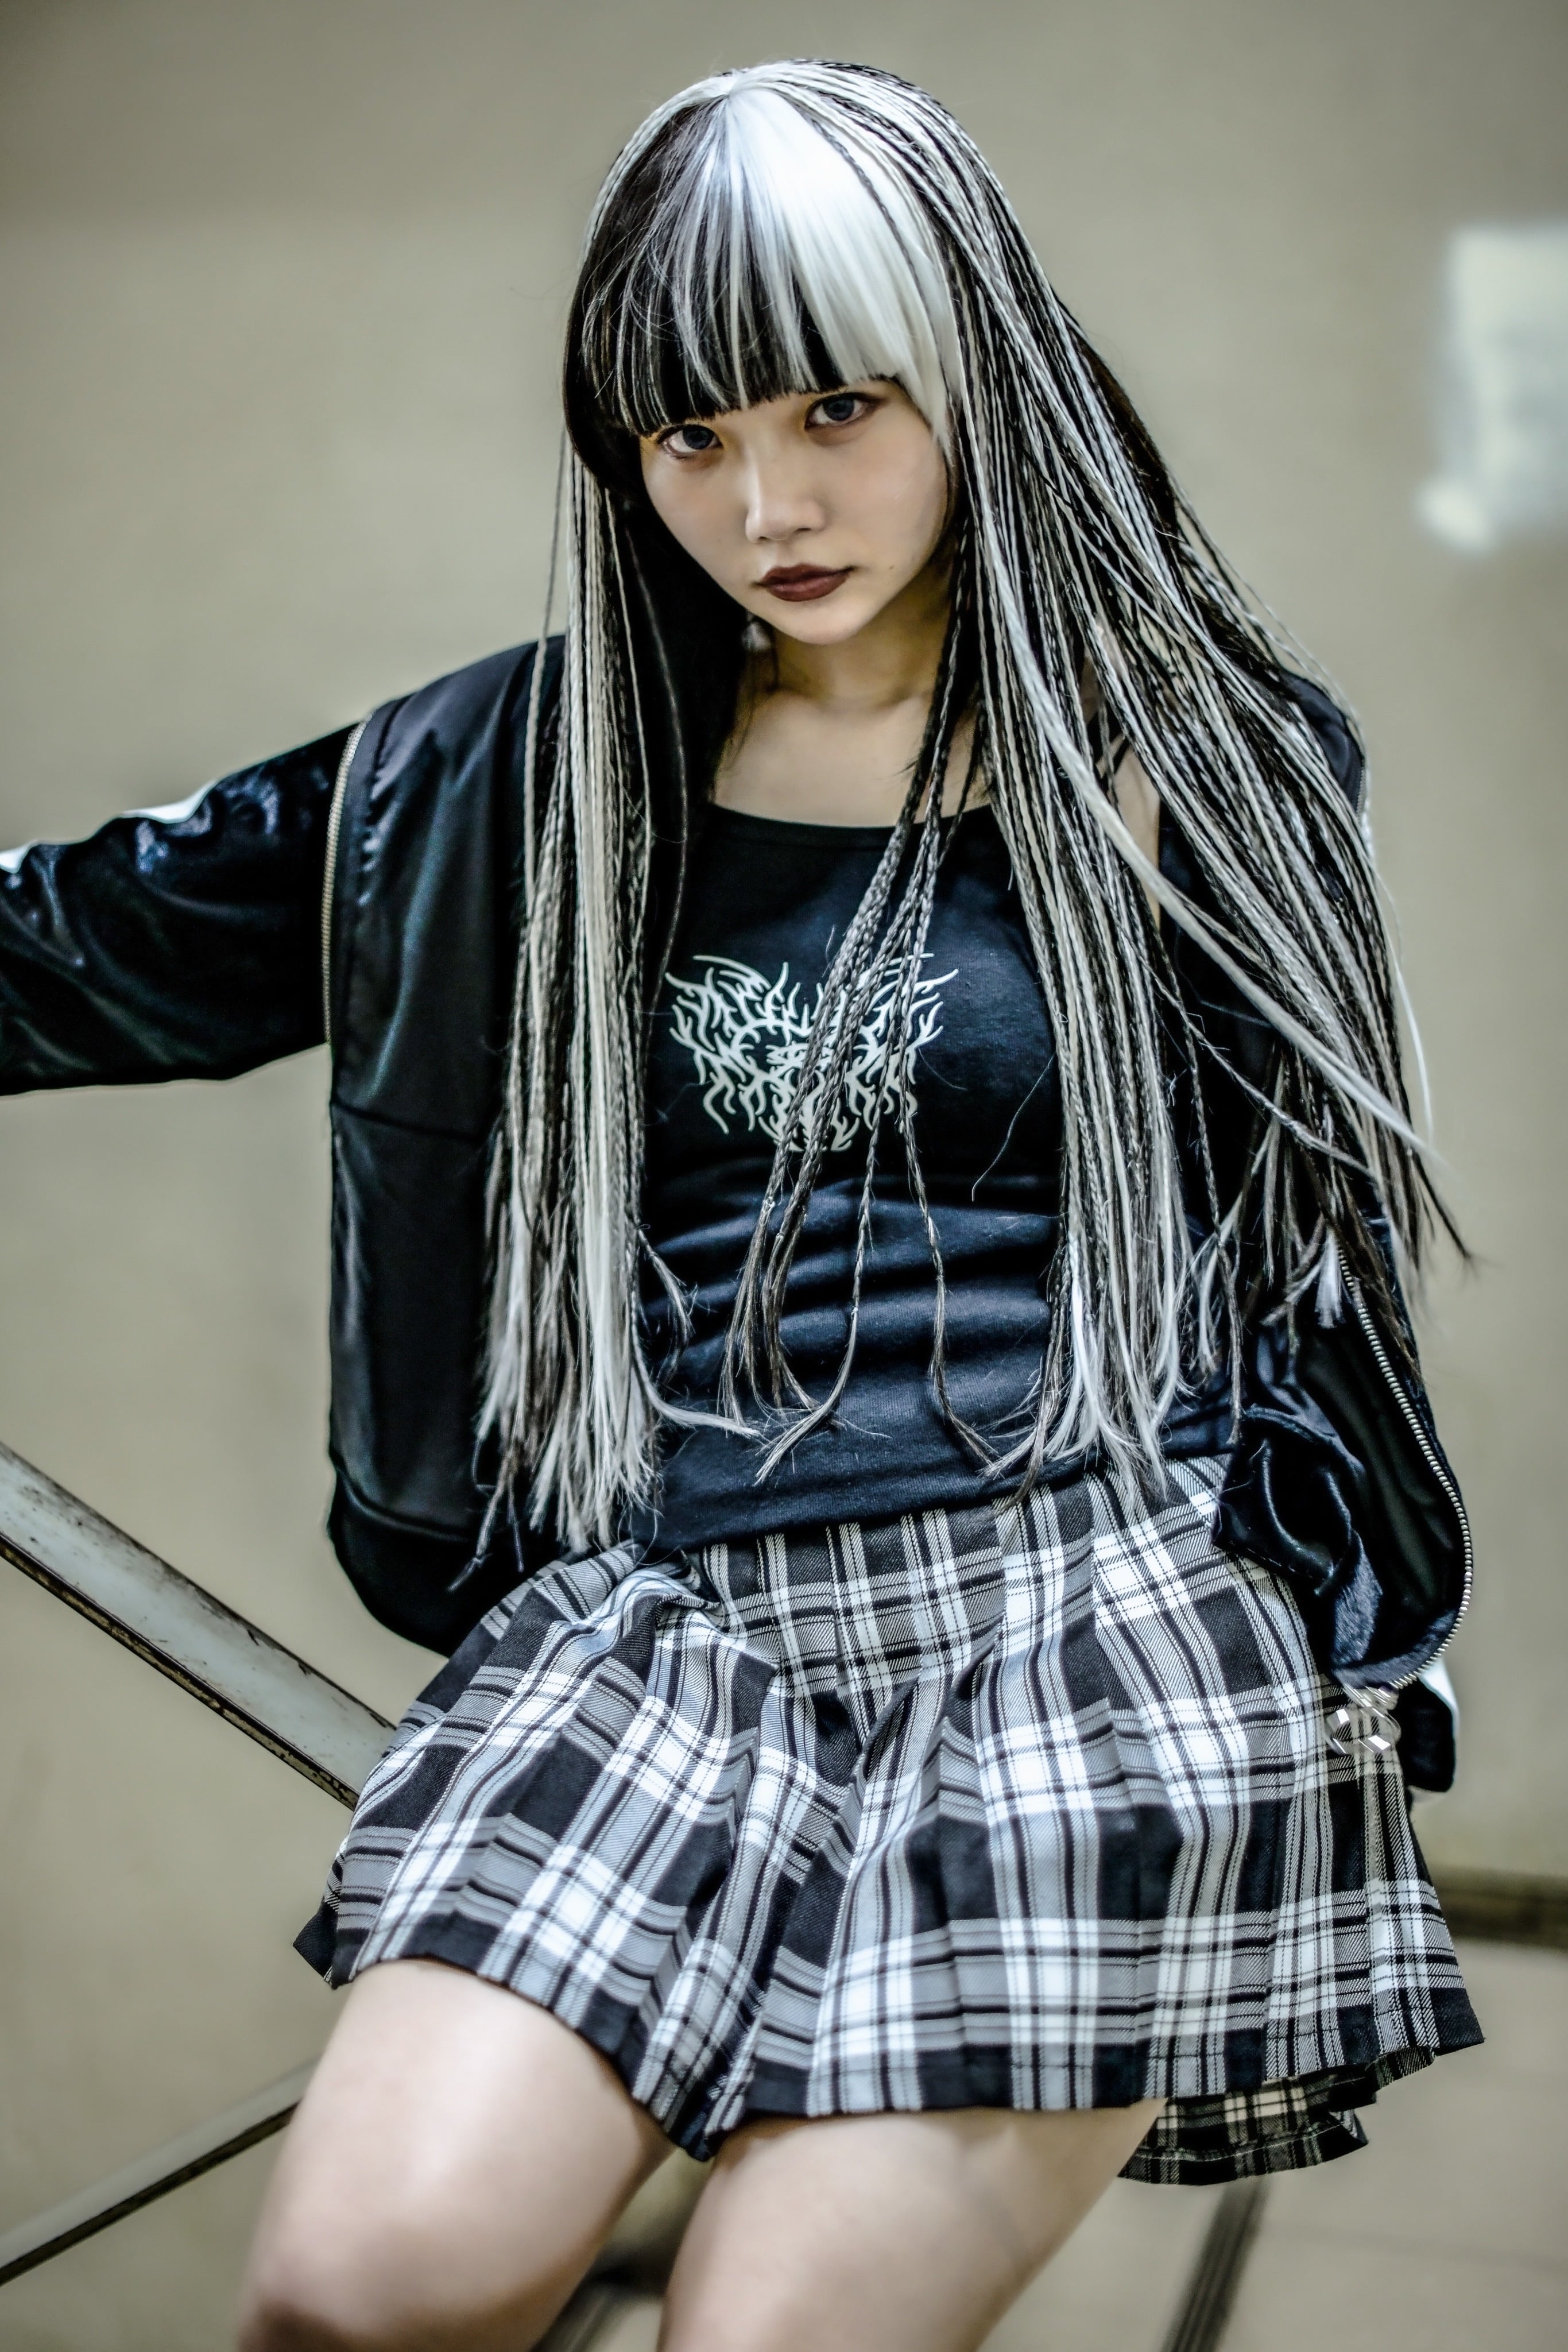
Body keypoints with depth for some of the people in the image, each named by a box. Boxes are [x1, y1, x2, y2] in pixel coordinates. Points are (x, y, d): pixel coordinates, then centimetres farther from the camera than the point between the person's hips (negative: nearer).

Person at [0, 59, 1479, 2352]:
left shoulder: (1196, 750, 6)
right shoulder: (509, 786, 11)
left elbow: (1313, 1244, 10)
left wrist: (1348, 1666, 5)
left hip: (1090, 1625, -2)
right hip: (666, 1621, 3)